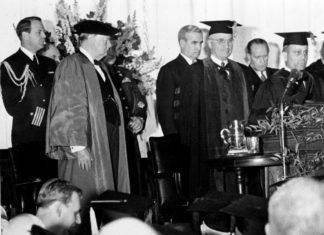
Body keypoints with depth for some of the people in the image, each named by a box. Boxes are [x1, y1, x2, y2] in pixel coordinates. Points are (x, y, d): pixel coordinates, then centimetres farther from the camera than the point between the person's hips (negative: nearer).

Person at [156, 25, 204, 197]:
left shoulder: (204, 68, 15)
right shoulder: (169, 71, -1)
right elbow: (164, 109, -5)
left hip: (204, 139, 5)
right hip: (182, 141, -5)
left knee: (201, 188, 1)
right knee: (184, 188, -5)